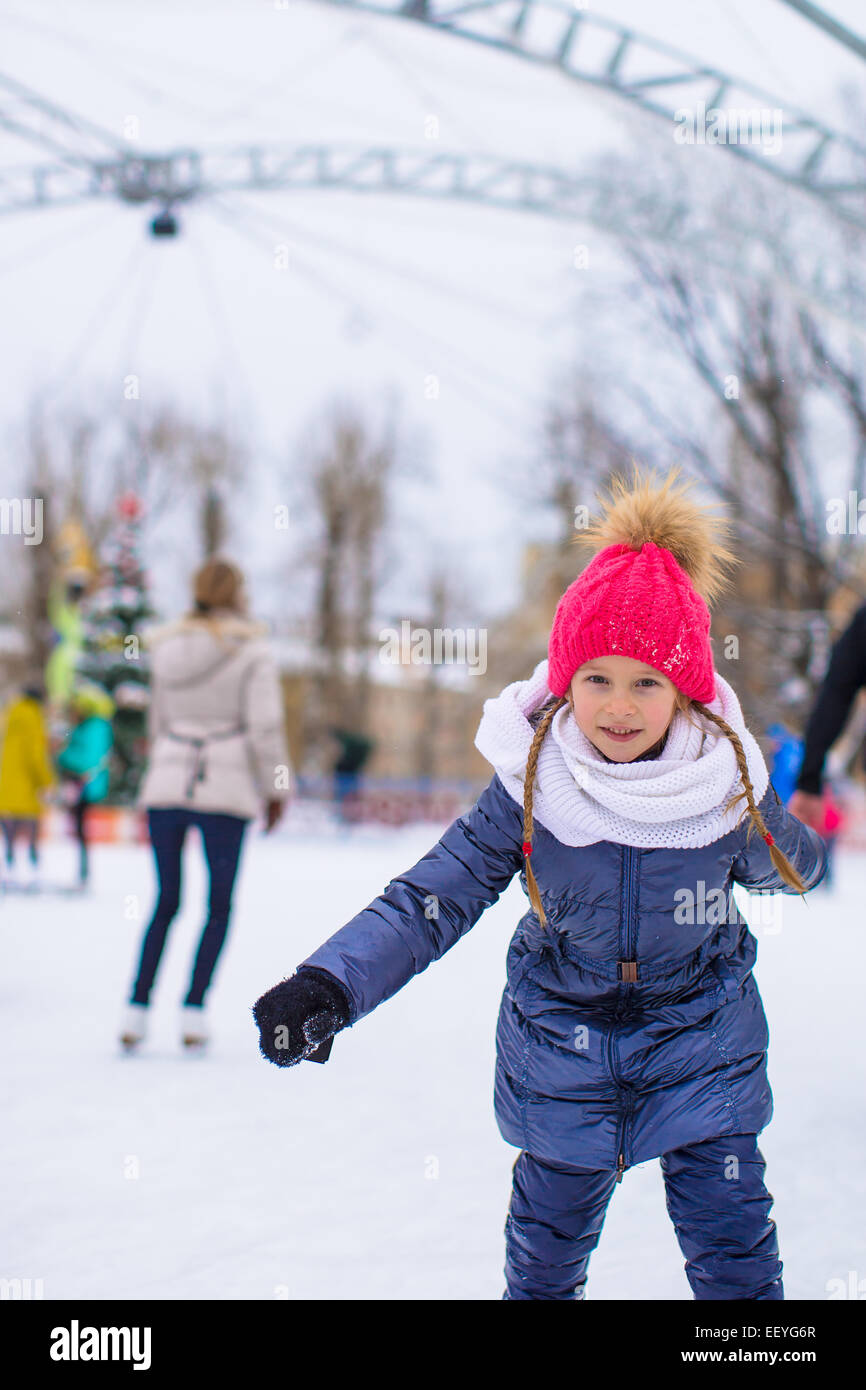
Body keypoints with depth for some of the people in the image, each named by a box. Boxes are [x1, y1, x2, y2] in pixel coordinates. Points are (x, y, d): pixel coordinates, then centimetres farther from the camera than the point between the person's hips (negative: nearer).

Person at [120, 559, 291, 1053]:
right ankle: (194, 1011, 0)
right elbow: (266, 725, -10)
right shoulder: (251, 650, -5)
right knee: (220, 906, 7)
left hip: (166, 787, 4)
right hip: (226, 790, -4)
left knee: (165, 903, 12)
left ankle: (137, 1009, 5)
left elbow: (159, 723, 15)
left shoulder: (168, 648, 9)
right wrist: (277, 789, -1)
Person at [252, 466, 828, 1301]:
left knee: (737, 1261, 1)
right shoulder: (528, 788, -18)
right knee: (543, 1262, 16)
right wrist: (328, 985, -31)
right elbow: (431, 897, -21)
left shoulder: (725, 782, -15)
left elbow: (782, 868, 11)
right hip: (562, 1060, 0)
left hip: (701, 1053, 0)